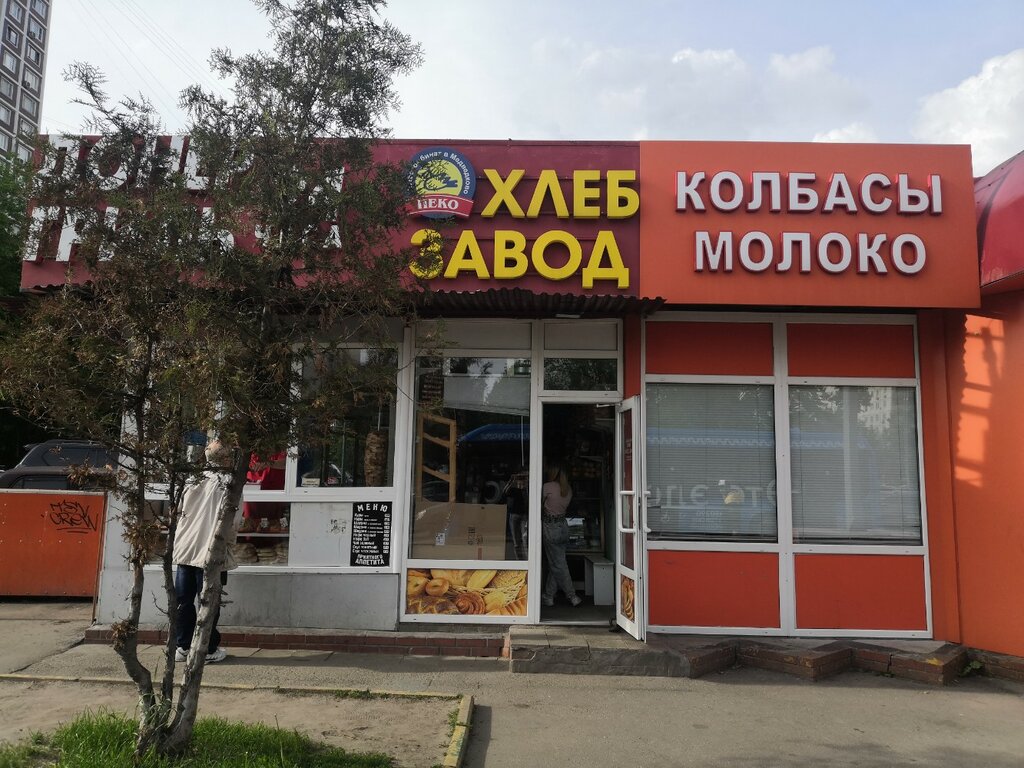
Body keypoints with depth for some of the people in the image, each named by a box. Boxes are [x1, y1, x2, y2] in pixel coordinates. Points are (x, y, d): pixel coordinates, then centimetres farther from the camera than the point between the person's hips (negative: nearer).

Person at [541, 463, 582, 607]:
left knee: (558, 564, 0)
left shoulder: (547, 487, -11)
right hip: (563, 525, 7)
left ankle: (572, 596, 3)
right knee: (554, 563, 12)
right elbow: (566, 508, 10)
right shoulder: (568, 489, 6)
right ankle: (548, 595, 16)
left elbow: (540, 507, -2)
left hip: (550, 527, -7)